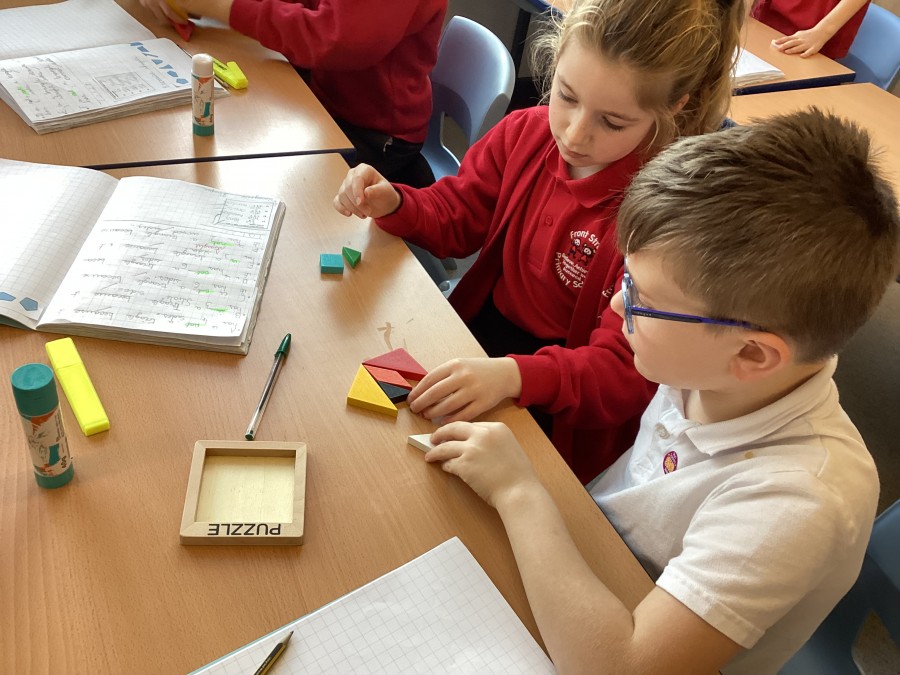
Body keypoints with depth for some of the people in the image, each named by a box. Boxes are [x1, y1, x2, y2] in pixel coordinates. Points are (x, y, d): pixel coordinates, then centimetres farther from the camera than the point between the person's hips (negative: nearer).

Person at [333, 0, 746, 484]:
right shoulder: (526, 133, -8)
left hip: (564, 412, -5)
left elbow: (626, 371, -26)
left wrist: (515, 375, -45)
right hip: (481, 331, 5)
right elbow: (455, 216, 7)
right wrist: (391, 203, -15)